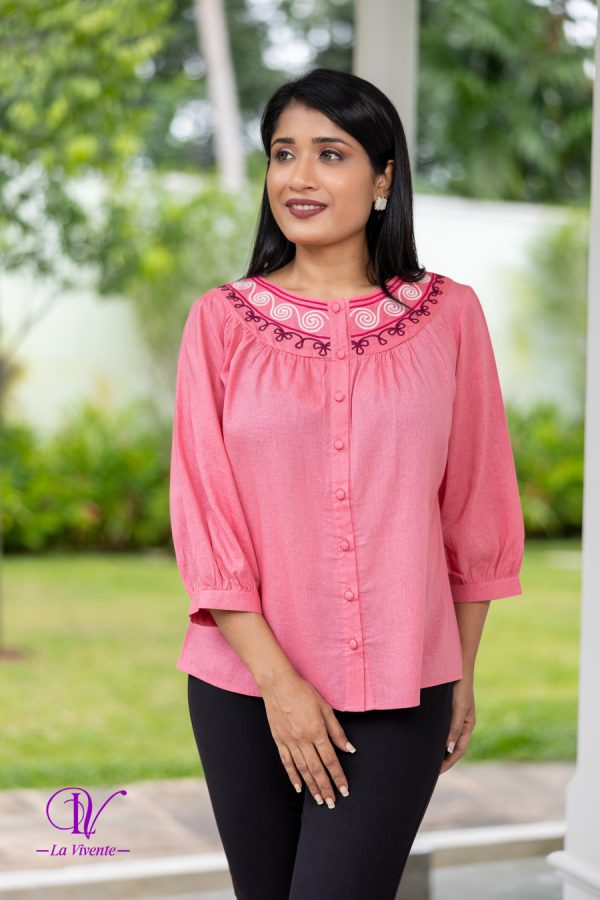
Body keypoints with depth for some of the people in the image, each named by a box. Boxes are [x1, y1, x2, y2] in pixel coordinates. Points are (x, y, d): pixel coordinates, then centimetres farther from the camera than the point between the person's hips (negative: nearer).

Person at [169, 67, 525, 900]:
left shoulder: (447, 315, 0)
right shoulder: (223, 320, 0)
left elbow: (474, 509, 6)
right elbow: (204, 516, -3)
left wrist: (464, 675, 9)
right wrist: (277, 680, -9)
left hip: (398, 686, -1)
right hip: (246, 680, 1)